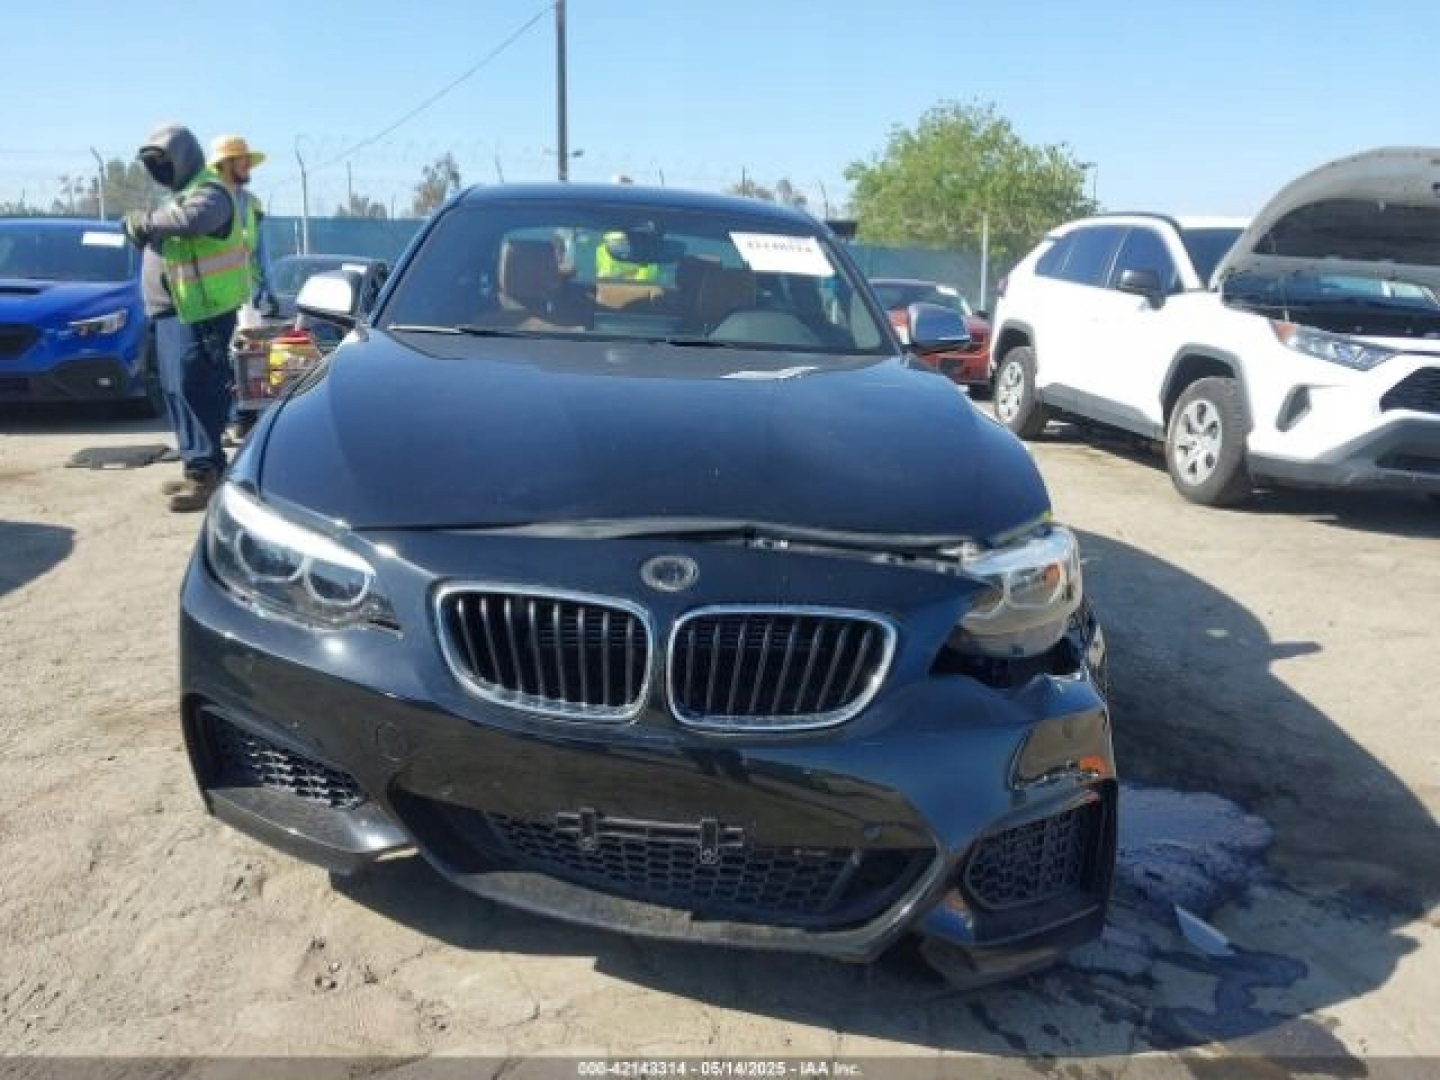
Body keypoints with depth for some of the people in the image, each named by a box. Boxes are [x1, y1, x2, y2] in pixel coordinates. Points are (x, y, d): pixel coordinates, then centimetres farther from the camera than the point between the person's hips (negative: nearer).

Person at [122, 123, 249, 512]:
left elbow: (191, 219, -31)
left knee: (194, 389, -13)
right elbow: (167, 232, 26)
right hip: (174, 310, 10)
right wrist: (143, 228, 8)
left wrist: (147, 220, -19)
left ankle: (205, 472, -11)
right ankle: (198, 466, 19)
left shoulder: (210, 191, -10)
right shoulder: (182, 192, 23)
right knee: (177, 389, 12)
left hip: (201, 311, -10)